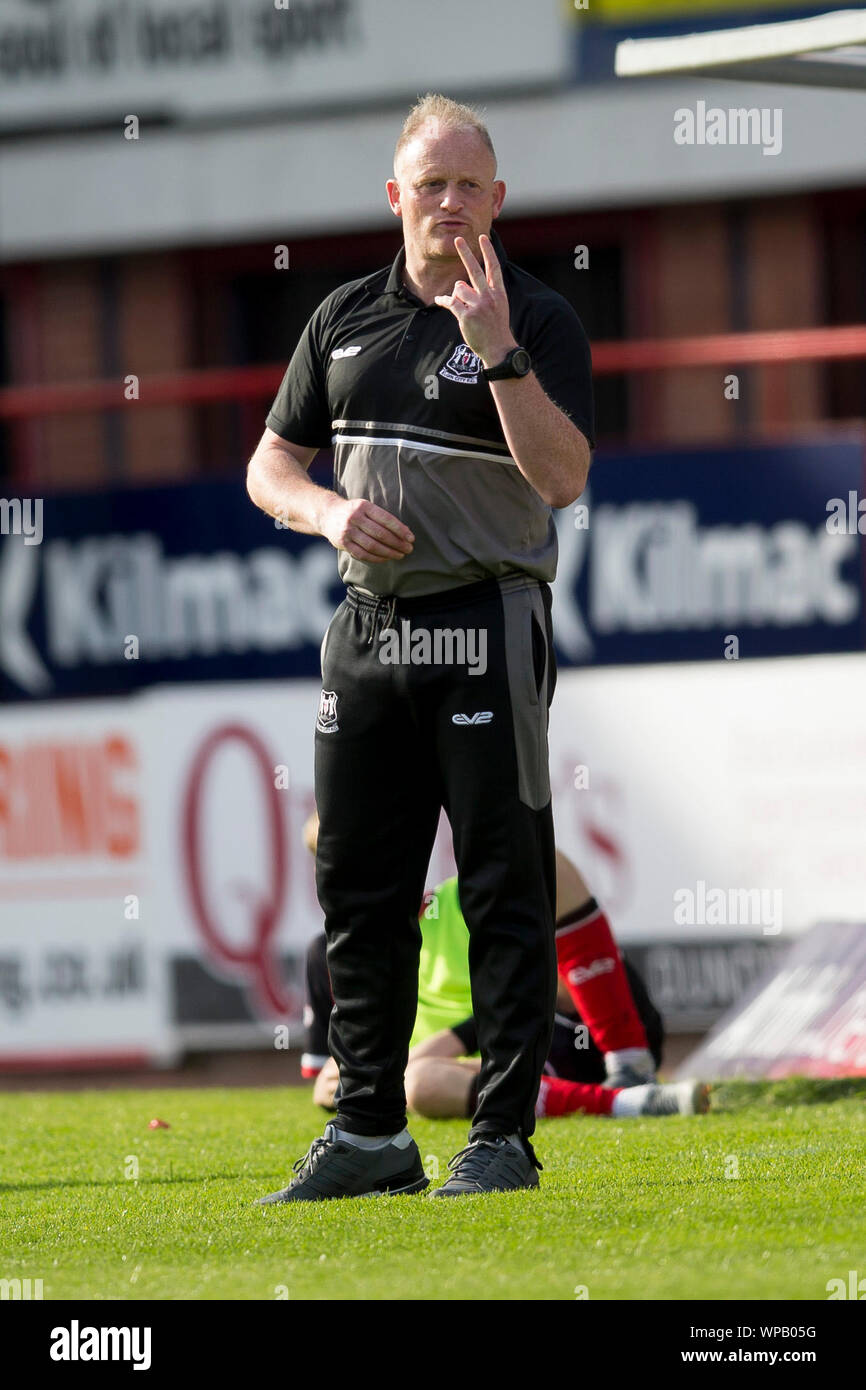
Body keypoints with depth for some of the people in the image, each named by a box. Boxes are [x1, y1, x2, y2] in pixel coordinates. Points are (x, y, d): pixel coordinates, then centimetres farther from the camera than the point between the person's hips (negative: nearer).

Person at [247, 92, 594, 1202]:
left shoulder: (539, 320, -3)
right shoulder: (346, 317, 12)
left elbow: (563, 478, -16)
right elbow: (270, 464, 17)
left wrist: (497, 350, -24)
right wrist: (331, 512, -4)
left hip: (487, 626, -5)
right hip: (367, 626, 5)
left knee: (505, 889, -4)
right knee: (359, 890, 7)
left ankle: (506, 1133, -1)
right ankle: (369, 1134, 14)